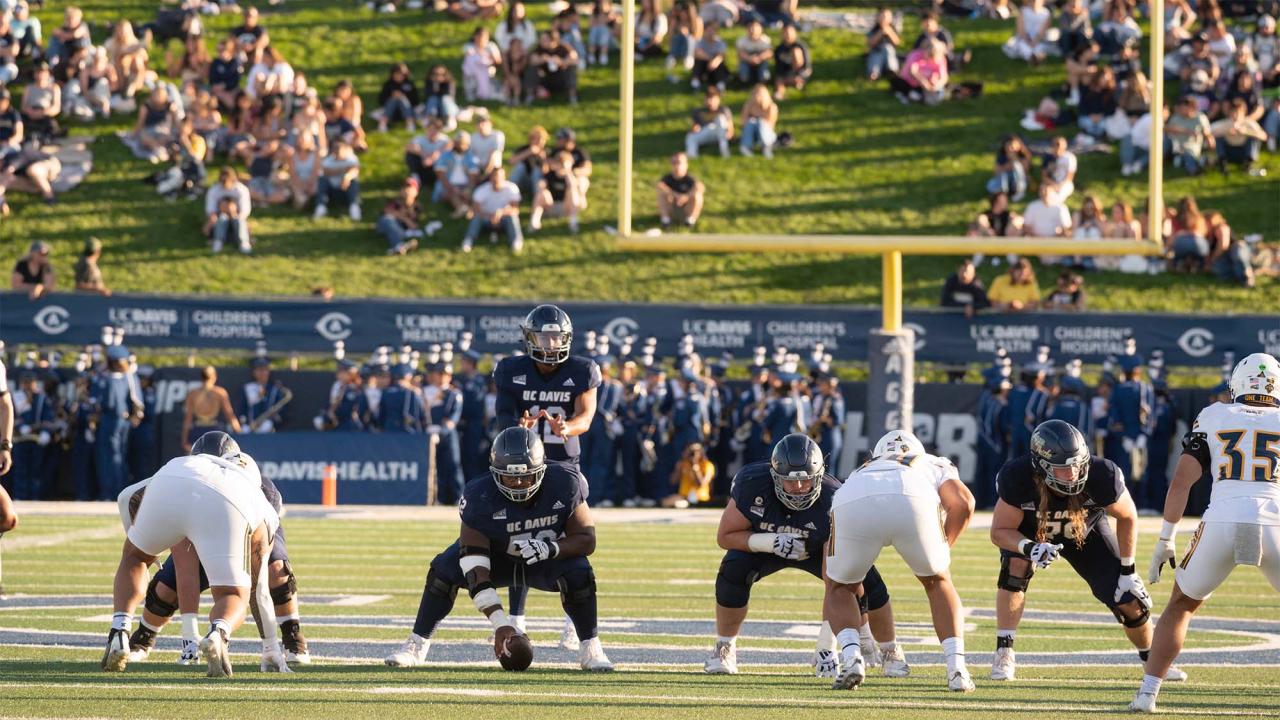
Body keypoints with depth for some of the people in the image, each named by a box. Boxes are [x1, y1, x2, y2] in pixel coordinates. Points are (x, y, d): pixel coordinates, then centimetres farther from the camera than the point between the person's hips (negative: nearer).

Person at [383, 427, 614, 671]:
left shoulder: (564, 484, -27)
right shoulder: (480, 495, -31)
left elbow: (587, 540, -18)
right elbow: (475, 567, -34)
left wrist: (550, 548, -39)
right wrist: (499, 622, -42)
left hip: (547, 560, 0)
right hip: (496, 559, 0)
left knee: (578, 573, -32)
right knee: (444, 570, -26)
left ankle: (591, 649, -12)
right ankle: (416, 646, -10)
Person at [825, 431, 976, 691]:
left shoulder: (860, 473, 45)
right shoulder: (936, 466, 41)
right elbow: (962, 503, 16)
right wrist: (943, 550, 31)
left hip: (853, 504, 1)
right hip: (913, 502, -1)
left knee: (840, 589, 26)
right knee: (937, 581, 27)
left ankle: (851, 656, 0)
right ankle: (956, 668, 14)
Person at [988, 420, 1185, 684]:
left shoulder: (1101, 477, -37)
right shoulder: (1017, 478, -38)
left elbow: (1127, 517, -16)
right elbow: (1000, 531, -26)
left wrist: (1127, 570, -13)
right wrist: (1031, 548, -46)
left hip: (1085, 530, 1)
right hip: (1030, 529, -1)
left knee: (1130, 601, -4)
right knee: (1016, 566, -32)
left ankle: (1151, 658, 26)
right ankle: (1004, 653, -18)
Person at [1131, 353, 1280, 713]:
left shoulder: (1214, 417, 17)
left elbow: (1182, 481, 10)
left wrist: (1165, 541, 13)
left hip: (1221, 523, 0)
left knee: (1181, 605, 22)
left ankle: (1147, 693, 13)